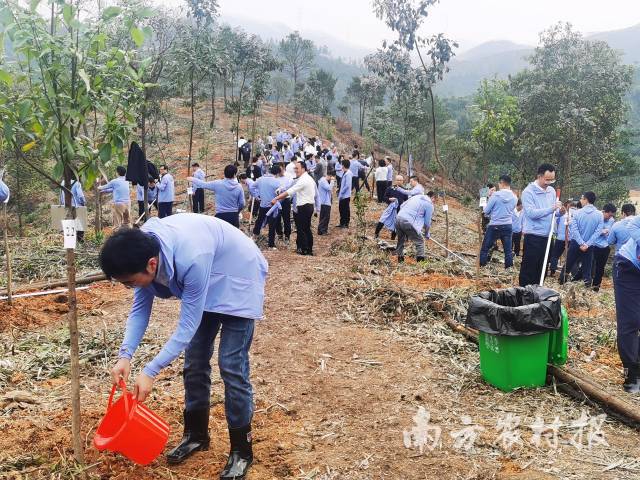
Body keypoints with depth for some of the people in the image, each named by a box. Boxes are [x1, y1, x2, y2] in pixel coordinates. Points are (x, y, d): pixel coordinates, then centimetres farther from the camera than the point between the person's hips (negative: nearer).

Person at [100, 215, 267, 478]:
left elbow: (187, 326, -32)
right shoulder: (142, 250, -19)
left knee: (231, 366, -9)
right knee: (194, 362, 8)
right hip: (206, 284, 7)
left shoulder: (191, 260, -41)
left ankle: (241, 451, 6)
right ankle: (196, 434, 27)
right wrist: (125, 355, -20)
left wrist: (150, 371, -31)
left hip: (238, 282, -7)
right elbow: (140, 308, -8)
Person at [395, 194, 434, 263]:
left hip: (398, 218, 7)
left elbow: (402, 205, 25)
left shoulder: (416, 197, 22)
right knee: (419, 241, 7)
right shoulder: (429, 205, 3)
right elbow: (427, 222, 4)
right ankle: (420, 260, 1)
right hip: (409, 223, -7)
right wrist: (427, 233, 20)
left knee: (401, 240, 25)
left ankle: (400, 260, 32)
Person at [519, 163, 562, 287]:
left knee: (541, 267, 13)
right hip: (533, 236, -7)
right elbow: (531, 213, -22)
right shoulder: (528, 192, -12)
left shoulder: (551, 191, 8)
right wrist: (551, 209, -26)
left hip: (547, 235, 7)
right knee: (529, 268, -1)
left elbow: (553, 212, 17)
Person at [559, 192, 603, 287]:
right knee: (587, 268, 11)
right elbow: (598, 232, -13)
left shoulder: (577, 212, -9)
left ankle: (561, 283, 23)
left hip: (575, 244, 0)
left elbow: (574, 229, -16)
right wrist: (587, 244, -15)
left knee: (568, 265, 14)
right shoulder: (599, 215, -7)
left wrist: (582, 243, -16)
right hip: (589, 246, 0)